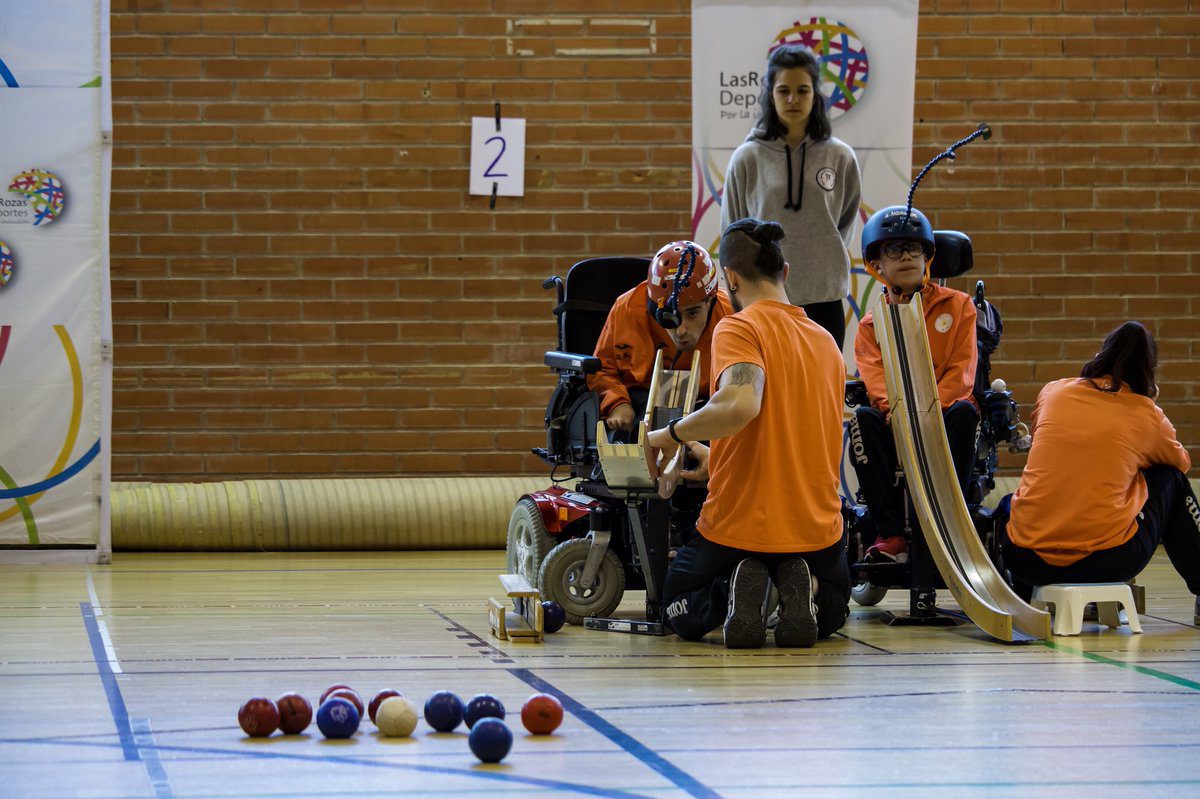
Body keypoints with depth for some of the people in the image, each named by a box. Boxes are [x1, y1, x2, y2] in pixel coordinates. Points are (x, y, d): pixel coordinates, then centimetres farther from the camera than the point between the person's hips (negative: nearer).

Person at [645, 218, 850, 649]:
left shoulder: (738, 328, -13)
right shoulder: (826, 342, 10)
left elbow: (741, 404, -32)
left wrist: (672, 433, -16)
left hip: (738, 528, -5)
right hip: (817, 530, 5)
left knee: (681, 608, 24)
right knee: (832, 609, 34)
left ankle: (733, 595, -10)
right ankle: (805, 594, -2)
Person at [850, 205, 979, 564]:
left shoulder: (957, 305, 9)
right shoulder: (872, 323, 13)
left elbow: (961, 372, -4)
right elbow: (874, 374, -5)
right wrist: (894, 407, -28)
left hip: (941, 417, -1)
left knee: (964, 412, -35)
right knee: (862, 419, -31)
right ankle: (890, 533, -35)